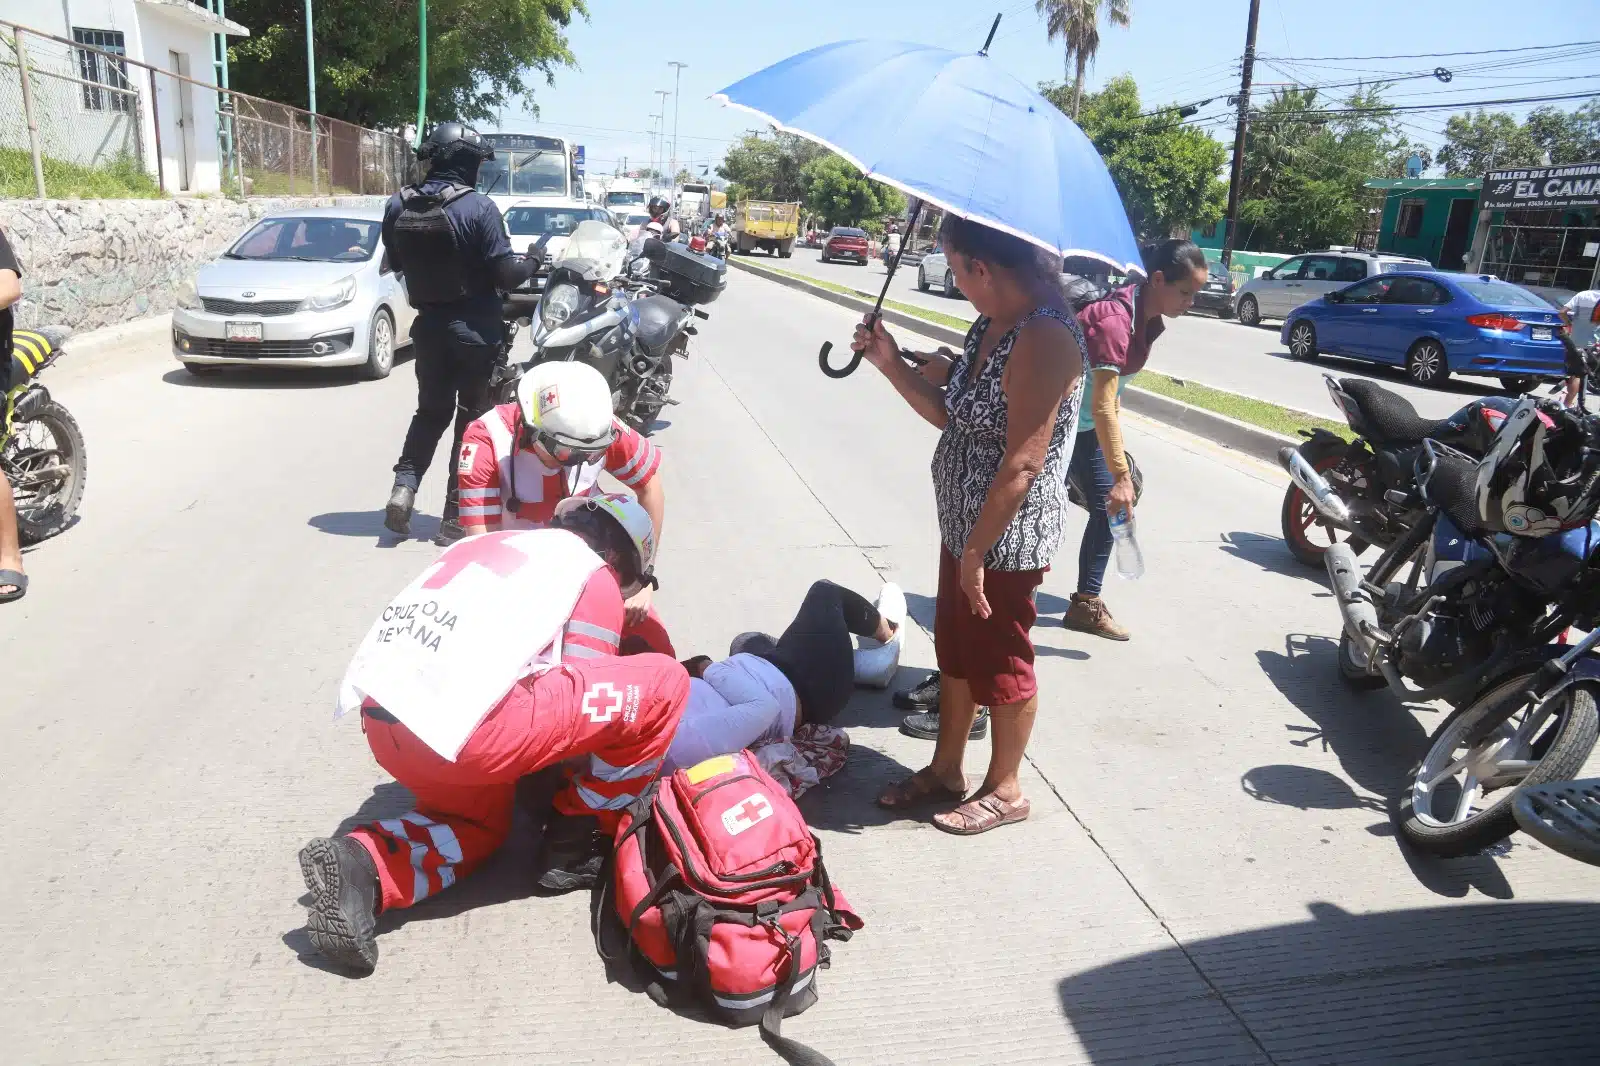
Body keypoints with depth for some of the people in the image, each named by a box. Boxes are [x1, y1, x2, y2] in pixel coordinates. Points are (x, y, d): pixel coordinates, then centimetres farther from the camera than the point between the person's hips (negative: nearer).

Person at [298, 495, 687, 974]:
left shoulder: (487, 543, 29)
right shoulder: (595, 575, 10)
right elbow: (586, 688, 14)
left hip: (379, 719, 8)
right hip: (461, 727, -8)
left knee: (481, 823, 34)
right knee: (664, 684, 2)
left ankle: (360, 866, 7)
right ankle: (577, 843, 14)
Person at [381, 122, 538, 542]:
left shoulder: (398, 205, -1)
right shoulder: (479, 208, -17)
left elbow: (396, 262, 11)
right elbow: (505, 272, -16)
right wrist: (532, 261, 4)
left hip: (427, 324, 5)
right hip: (475, 329, -5)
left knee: (431, 410, 21)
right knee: (472, 417, 7)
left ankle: (404, 485, 3)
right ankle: (455, 514, 10)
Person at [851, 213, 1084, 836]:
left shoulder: (1045, 336, -24)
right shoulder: (991, 325, 6)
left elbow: (1023, 465, -26)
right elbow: (954, 418, 10)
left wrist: (976, 552, -23)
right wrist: (891, 363, 2)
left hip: (1007, 538, -9)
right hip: (965, 526, 9)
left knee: (1001, 664, 8)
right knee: (954, 650, 20)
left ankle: (1004, 790, 29)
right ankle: (945, 771, 38)